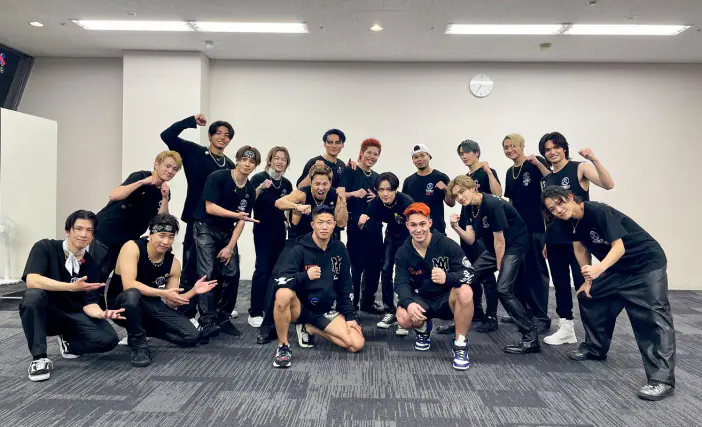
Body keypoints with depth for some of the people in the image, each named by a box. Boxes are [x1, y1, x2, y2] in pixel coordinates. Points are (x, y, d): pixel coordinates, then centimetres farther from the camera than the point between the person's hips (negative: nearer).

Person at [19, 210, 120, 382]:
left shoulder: (92, 265, -3)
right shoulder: (45, 247, -11)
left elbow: (89, 304, -6)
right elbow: (32, 281, -28)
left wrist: (102, 314, -30)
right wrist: (72, 287, -38)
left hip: (74, 316, 2)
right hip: (44, 314, -2)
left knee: (108, 339, -23)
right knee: (33, 295, -36)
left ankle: (69, 343, 10)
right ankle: (39, 358, -21)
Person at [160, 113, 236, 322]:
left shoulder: (230, 165, 10)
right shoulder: (193, 152, 0)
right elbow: (167, 135, -7)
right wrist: (192, 121, -11)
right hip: (197, 220, -4)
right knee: (191, 269, -1)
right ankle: (187, 315, 9)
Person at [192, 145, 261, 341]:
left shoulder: (250, 191, -1)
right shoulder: (217, 177, -14)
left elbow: (241, 221, -2)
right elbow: (210, 207, -19)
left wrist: (230, 247, -9)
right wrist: (236, 215, -27)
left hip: (227, 232, 5)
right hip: (206, 228, -5)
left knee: (232, 273, -3)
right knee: (208, 274, -14)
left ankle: (222, 317, 11)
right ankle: (208, 322, -14)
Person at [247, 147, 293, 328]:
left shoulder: (287, 184, 7)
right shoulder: (259, 178, -8)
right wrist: (261, 188, -30)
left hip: (280, 231, 5)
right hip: (262, 230, -5)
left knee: (274, 269, 9)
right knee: (262, 269, -11)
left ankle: (269, 307, 21)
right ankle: (255, 312, -6)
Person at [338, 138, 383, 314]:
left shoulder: (377, 176, 16)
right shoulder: (350, 171, -2)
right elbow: (339, 194, -13)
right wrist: (354, 193, -32)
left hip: (374, 226, 6)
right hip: (356, 226, -6)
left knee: (374, 265, 9)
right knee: (357, 265, -3)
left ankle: (368, 302, 22)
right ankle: (352, 304, 9)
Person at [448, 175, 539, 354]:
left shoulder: (492, 205, -26)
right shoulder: (469, 207, -1)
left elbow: (500, 240, -21)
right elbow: (471, 239, -4)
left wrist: (499, 267, -12)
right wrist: (456, 227, -21)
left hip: (514, 245, -9)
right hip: (494, 247, 9)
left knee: (503, 289, -21)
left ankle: (531, 338, -13)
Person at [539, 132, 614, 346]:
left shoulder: (580, 168, -5)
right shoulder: (546, 179, 12)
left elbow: (608, 184, -20)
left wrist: (593, 159, -31)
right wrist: (544, 240, 15)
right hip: (554, 240, 6)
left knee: (583, 284, -3)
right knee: (560, 284, 10)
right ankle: (566, 328, 20)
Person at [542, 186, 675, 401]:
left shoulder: (599, 212, -27)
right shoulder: (568, 222, -5)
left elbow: (619, 247, -31)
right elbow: (580, 248, 7)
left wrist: (597, 269, -47)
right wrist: (589, 280, 7)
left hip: (646, 264, -8)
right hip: (617, 267, 9)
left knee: (653, 317, -16)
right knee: (589, 297, 14)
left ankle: (662, 379, -14)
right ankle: (595, 348, 32)